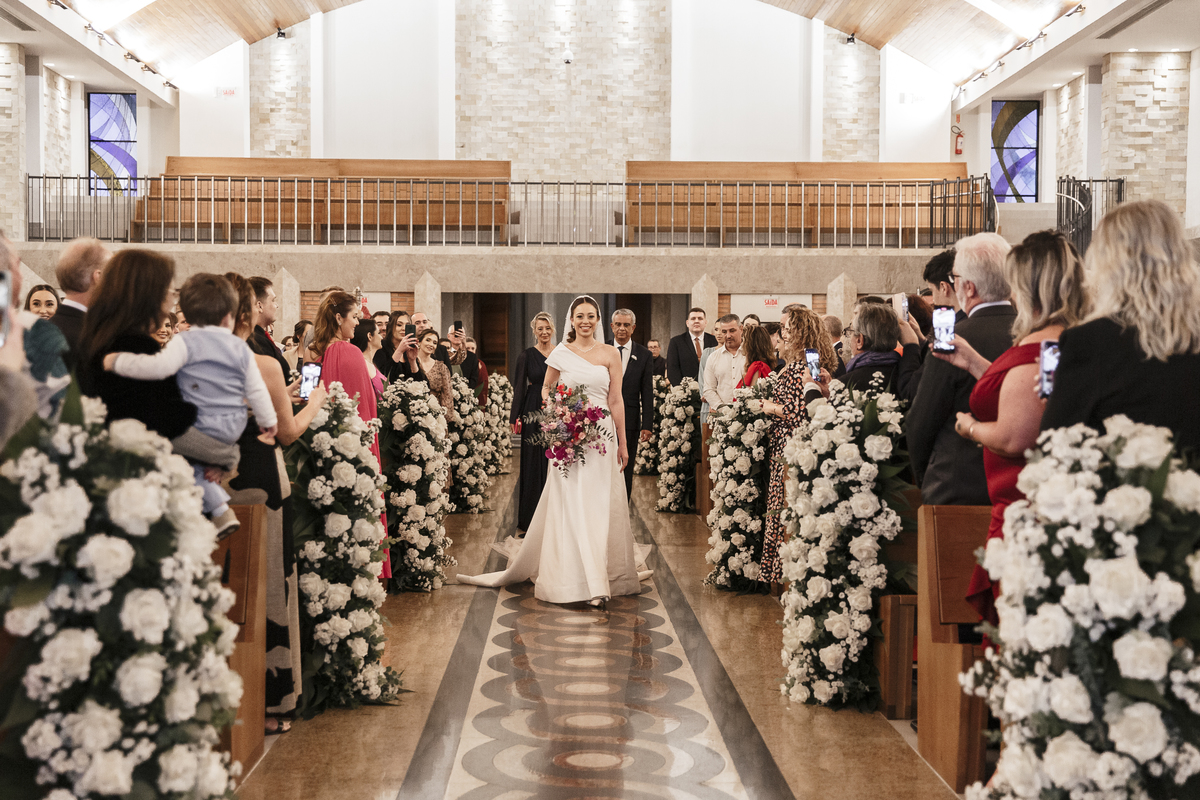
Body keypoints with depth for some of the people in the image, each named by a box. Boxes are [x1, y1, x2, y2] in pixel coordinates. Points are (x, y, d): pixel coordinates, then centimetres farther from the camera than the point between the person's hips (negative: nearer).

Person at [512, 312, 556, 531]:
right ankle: (531, 518, 8)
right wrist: (515, 417, -5)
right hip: (534, 412, -2)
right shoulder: (527, 355, 2)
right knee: (533, 462, 1)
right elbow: (519, 387, 1)